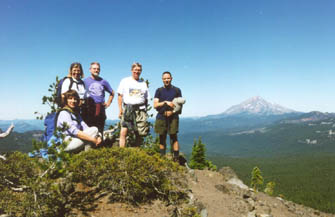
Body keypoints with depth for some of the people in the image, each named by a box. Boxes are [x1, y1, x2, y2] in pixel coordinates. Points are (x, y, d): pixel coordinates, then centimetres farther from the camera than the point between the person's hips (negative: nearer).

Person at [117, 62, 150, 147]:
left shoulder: (144, 84, 17)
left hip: (140, 109, 3)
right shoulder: (125, 81, 10)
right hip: (127, 109, -2)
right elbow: (120, 96, 5)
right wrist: (120, 109, -5)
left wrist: (144, 110, 6)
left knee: (139, 134, 2)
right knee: (123, 132, -14)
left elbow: (146, 99, 17)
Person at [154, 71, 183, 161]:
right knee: (162, 138, 6)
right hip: (161, 117, 2)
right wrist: (166, 102, -11)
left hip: (173, 117, -1)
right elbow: (155, 105, 2)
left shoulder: (176, 90, 10)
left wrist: (172, 112, -9)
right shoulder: (159, 91, 12)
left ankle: (176, 158, -5)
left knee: (174, 137, -6)